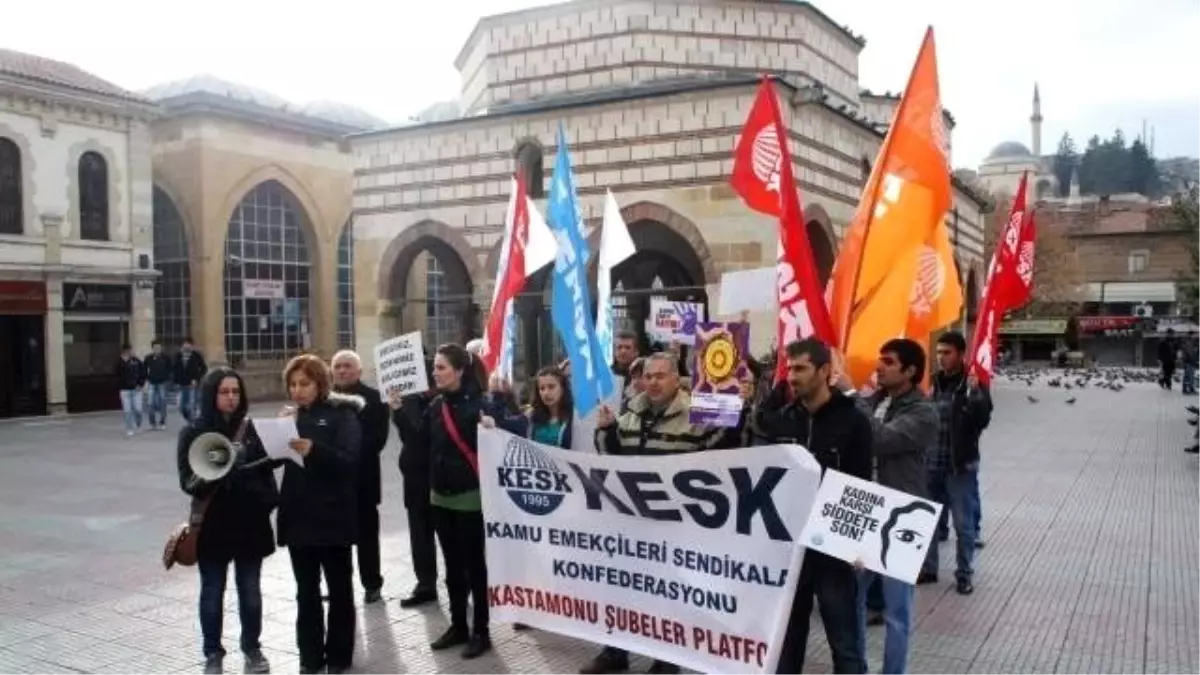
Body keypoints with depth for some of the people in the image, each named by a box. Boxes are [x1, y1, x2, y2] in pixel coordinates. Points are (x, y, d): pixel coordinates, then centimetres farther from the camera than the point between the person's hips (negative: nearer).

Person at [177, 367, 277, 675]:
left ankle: (252, 648, 28)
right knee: (212, 591, 9)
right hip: (212, 523, -2)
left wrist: (270, 502, -4)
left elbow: (265, 471, 8)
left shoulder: (251, 429, 4)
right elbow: (187, 479, -9)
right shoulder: (193, 432, -4)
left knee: (250, 590, 12)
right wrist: (201, 481, -30)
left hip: (250, 521, 2)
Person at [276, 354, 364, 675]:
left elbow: (349, 460, -17)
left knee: (339, 589, 7)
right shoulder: (290, 417, 10)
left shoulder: (342, 414, -6)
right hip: (298, 515, 5)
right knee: (306, 592, 12)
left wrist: (314, 450, -32)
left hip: (333, 516, -5)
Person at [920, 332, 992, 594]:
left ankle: (964, 574, 20)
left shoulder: (973, 384, -6)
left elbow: (982, 421, -18)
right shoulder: (933, 382, 3)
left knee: (963, 524, 7)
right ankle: (928, 568, 25)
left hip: (960, 466, -3)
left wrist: (975, 393, -30)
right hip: (931, 464, 4)